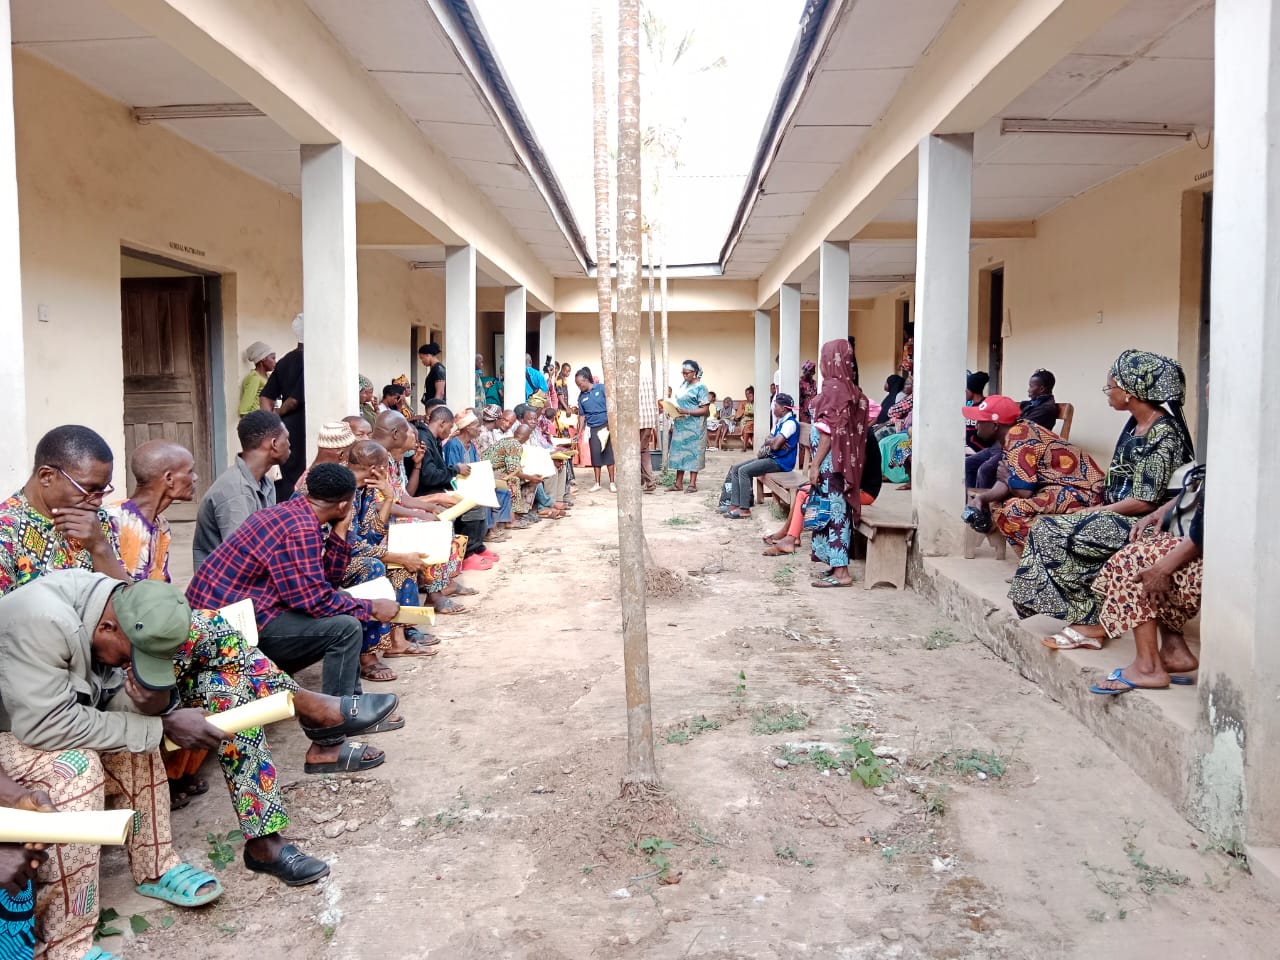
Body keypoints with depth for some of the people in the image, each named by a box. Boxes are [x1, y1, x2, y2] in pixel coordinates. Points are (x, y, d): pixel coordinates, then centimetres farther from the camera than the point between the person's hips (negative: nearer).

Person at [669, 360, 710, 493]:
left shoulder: (700, 387, -8)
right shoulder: (681, 385, 11)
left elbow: (705, 409, -13)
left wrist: (686, 412, -22)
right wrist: (674, 423, 11)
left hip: (694, 427, -7)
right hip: (680, 425, 7)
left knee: (693, 453, -2)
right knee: (679, 451, 8)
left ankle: (692, 484, 3)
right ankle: (678, 483, 14)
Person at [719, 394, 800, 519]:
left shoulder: (790, 423, -15)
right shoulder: (780, 422, 17)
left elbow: (775, 445, -23)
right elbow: (769, 441, 15)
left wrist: (768, 442, 0)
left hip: (781, 461, -10)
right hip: (771, 457, 10)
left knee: (744, 471, -22)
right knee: (735, 468, 1)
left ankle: (744, 509, -19)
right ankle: (735, 504, -4)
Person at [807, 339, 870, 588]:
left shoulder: (833, 388, -14)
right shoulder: (849, 388, 12)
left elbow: (829, 431, -18)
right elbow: (851, 430, 14)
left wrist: (816, 463, -16)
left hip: (830, 461, -9)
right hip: (842, 460, 9)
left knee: (831, 511, -6)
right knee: (837, 510, 12)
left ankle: (840, 572, -4)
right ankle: (838, 565, 18)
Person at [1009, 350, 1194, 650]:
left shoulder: (1163, 433, -17)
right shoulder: (1135, 425, 11)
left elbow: (1145, 501, -20)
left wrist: (1096, 511, -11)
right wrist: (1097, 509, 3)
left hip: (1143, 523, -9)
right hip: (1120, 517, 9)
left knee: (1052, 534, -18)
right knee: (1048, 529, -5)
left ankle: (1091, 621, -8)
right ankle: (1088, 624, -6)